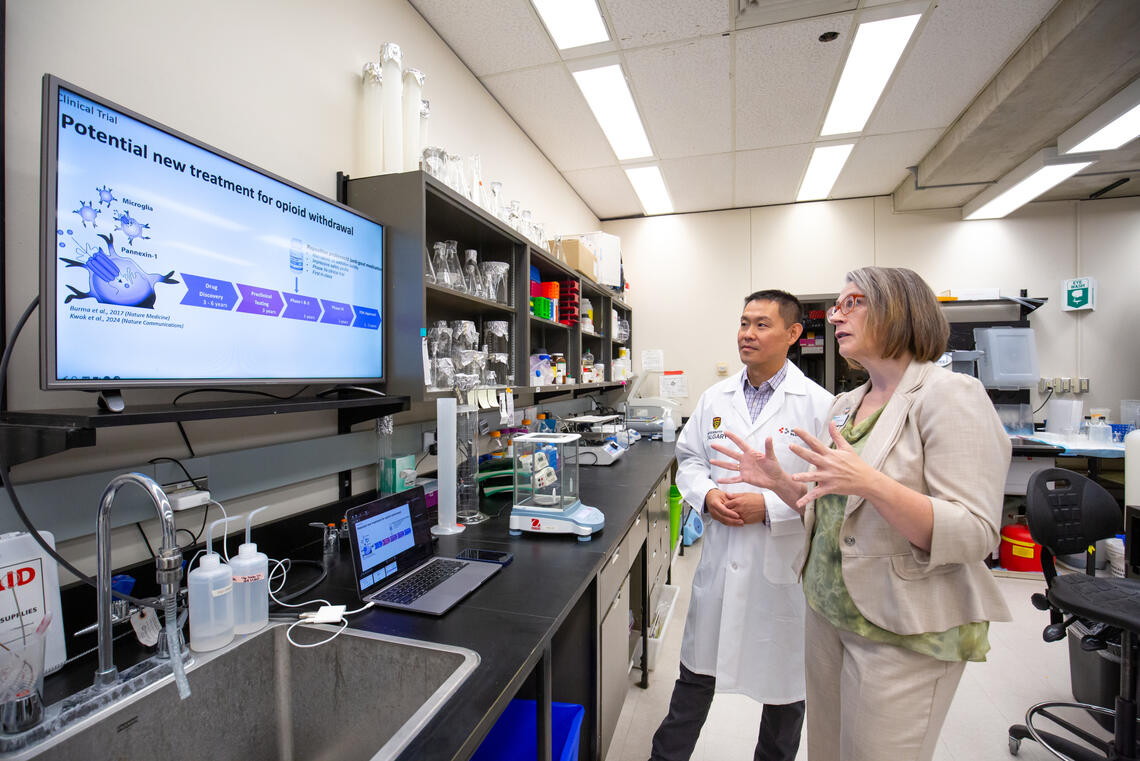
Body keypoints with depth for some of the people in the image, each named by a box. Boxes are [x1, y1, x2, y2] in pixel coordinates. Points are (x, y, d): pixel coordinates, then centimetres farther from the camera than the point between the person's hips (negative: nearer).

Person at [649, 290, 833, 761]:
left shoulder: (818, 404, -9)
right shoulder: (715, 398, 3)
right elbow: (689, 457, 10)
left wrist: (769, 506, -20)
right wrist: (706, 493, -9)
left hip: (786, 565, -2)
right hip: (720, 559, 3)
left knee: (784, 677, 20)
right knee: (697, 669, 18)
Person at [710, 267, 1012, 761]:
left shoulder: (949, 396, -15)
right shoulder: (846, 404, 8)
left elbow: (974, 535, -23)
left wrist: (868, 482, -35)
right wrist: (779, 481, 0)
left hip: (901, 632, -7)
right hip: (828, 611, 7)